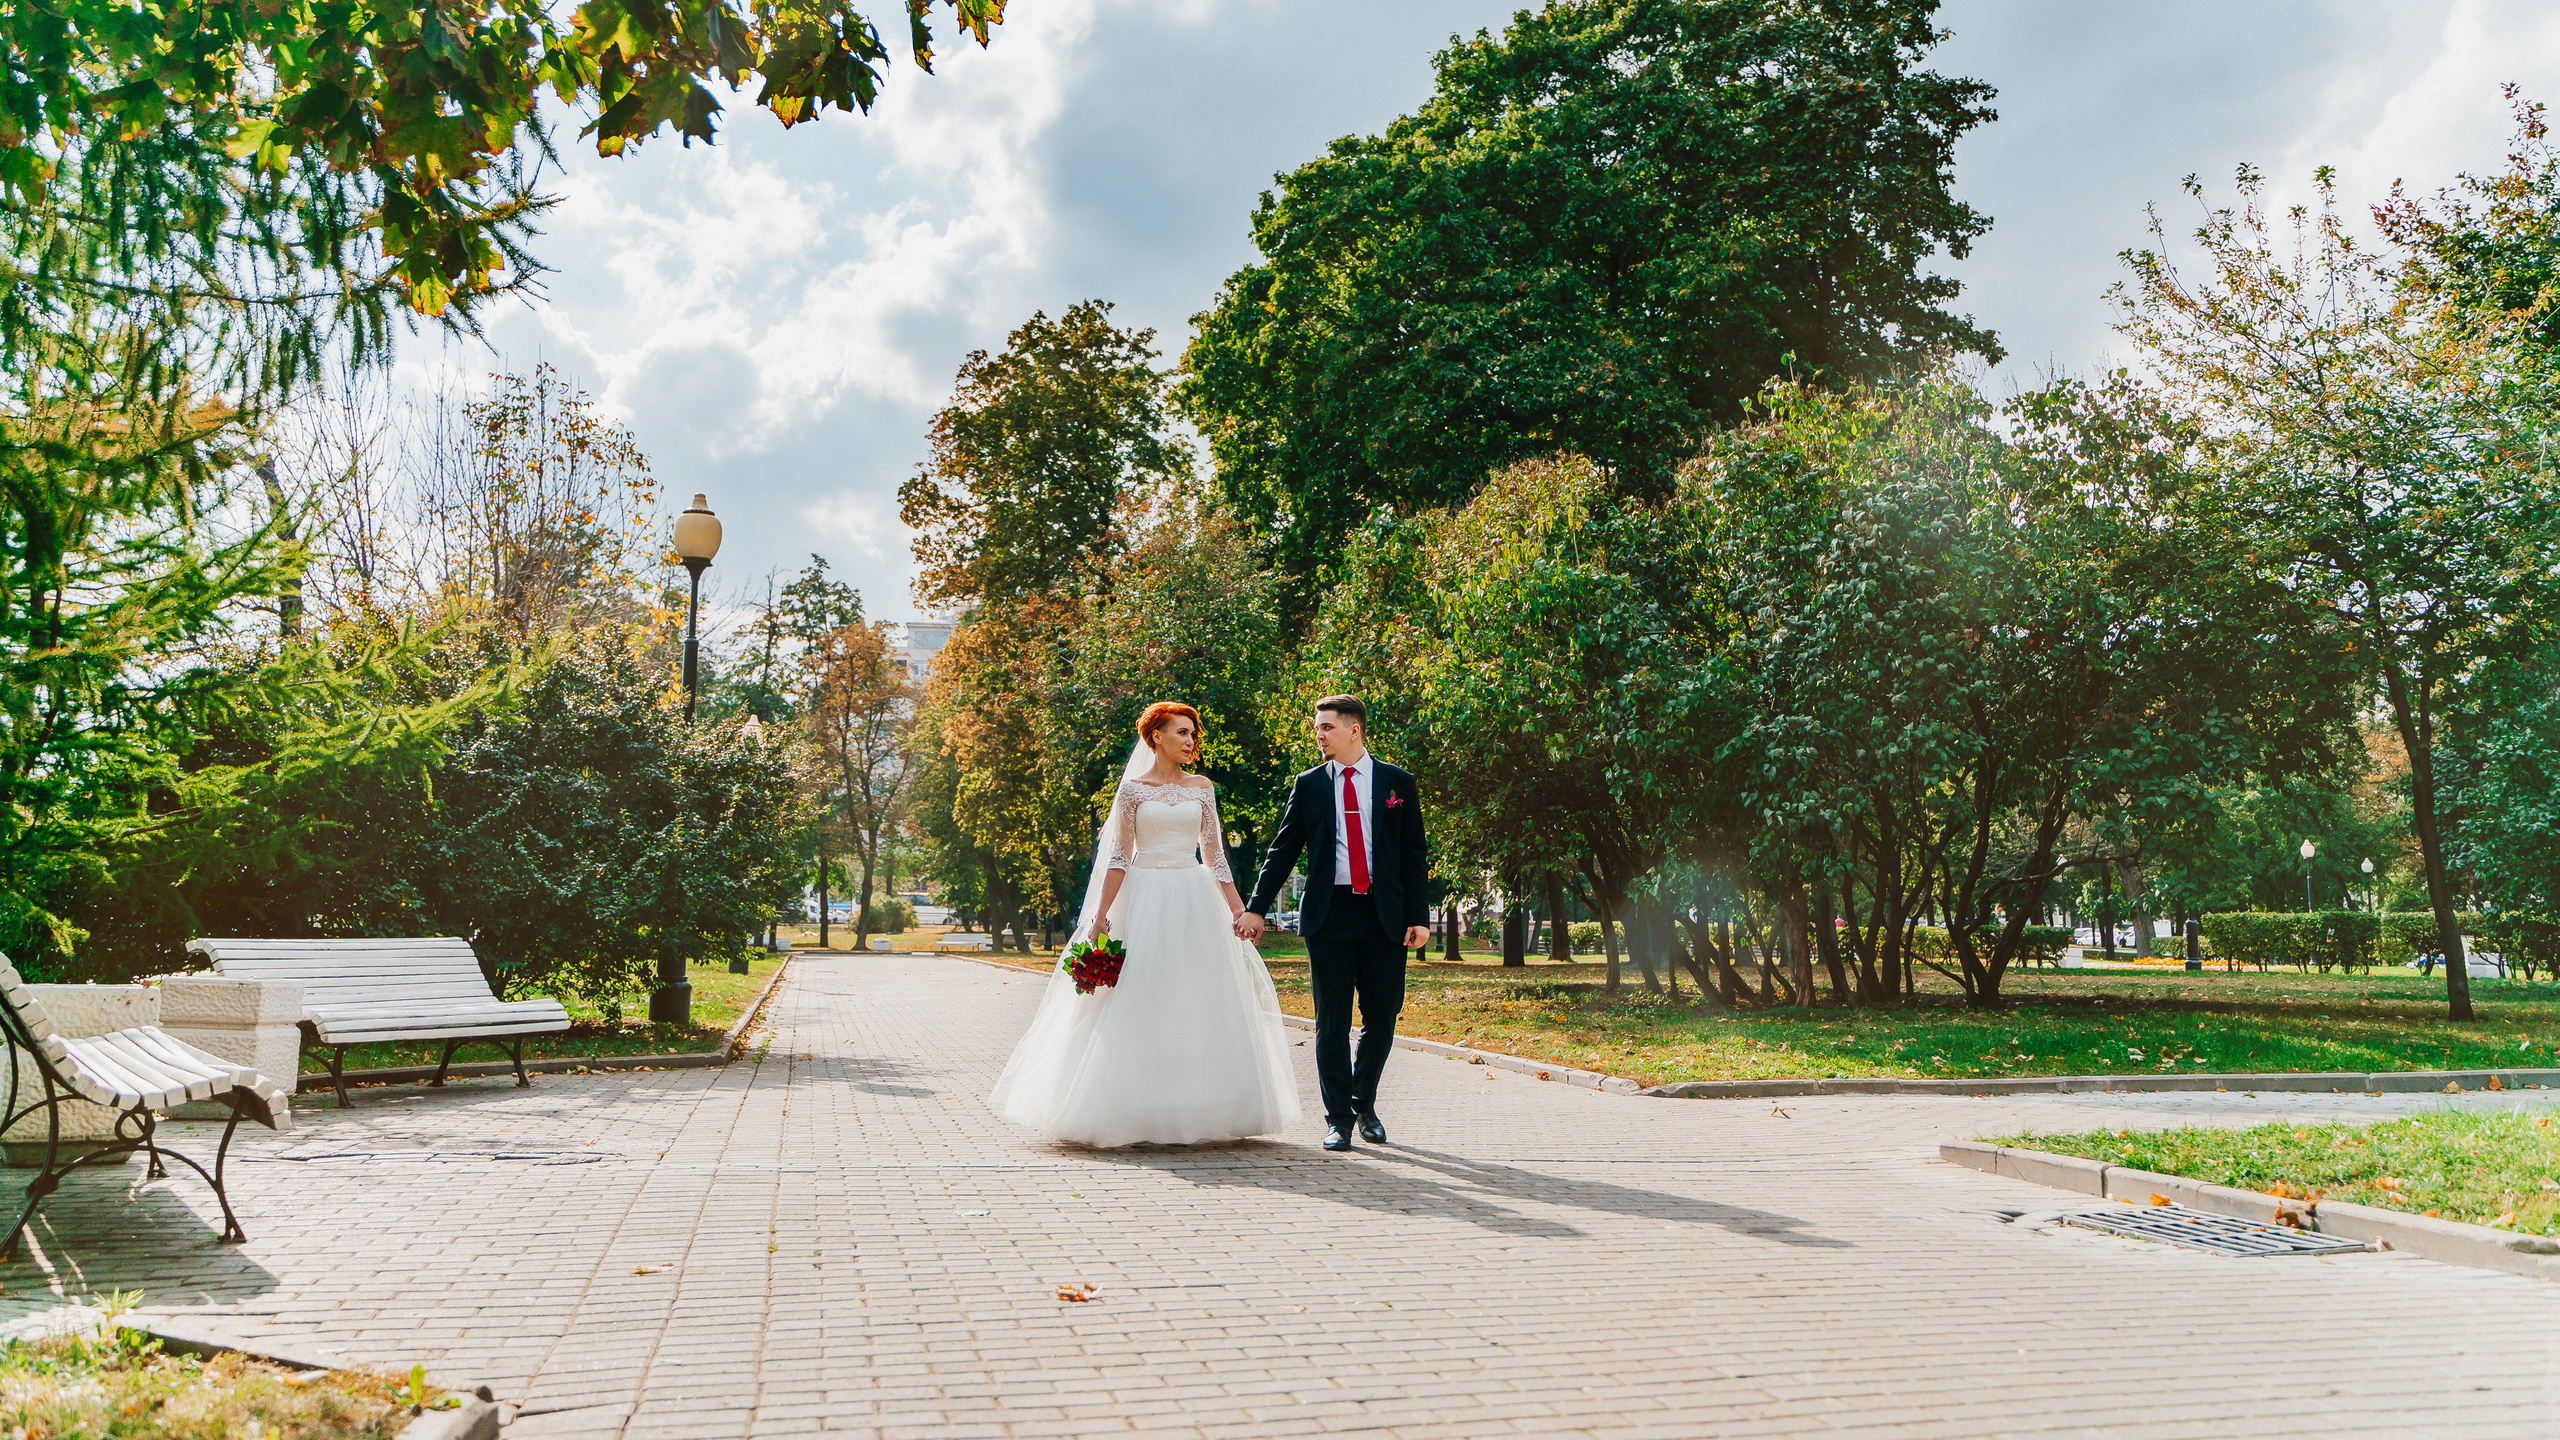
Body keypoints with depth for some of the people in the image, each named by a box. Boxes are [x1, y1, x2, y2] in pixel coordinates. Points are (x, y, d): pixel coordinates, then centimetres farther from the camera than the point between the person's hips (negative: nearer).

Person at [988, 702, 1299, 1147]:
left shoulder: (1202, 788, 10)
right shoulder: (1133, 789, 2)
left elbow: (1215, 855, 11)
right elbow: (1118, 857, -2)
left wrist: (1238, 910, 6)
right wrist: (1099, 917, -9)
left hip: (1196, 903, 3)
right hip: (1146, 902, -3)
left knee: (1198, 1004, 2)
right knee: (1140, 1005, -4)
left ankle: (1192, 1111, 10)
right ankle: (1139, 1114, 4)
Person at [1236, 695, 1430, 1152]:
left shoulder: (1398, 783, 7)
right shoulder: (1308, 785, 8)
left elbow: (1412, 855, 6)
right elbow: (1282, 851, 9)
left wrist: (1418, 917, -2)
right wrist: (1256, 907, 2)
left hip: (1384, 915, 0)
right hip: (1329, 914, 0)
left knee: (1382, 1016, 6)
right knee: (1332, 1021, 2)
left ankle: (1365, 1105, 26)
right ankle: (1339, 1118, 12)